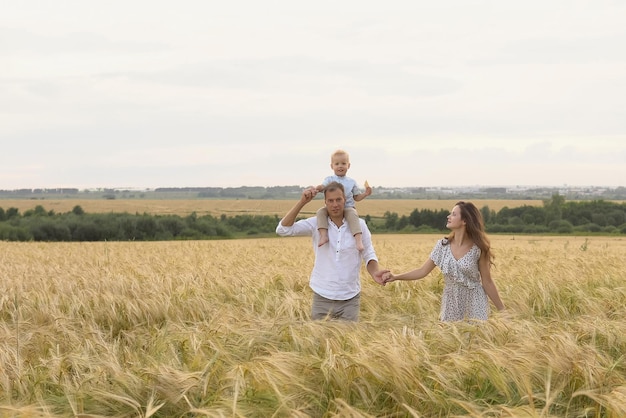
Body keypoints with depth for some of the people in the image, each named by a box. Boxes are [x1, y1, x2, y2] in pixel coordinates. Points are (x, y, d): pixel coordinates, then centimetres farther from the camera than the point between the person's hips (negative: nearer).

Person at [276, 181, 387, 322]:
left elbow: (368, 255, 5)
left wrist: (375, 272, -18)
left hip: (350, 299, 0)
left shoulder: (359, 225, 0)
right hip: (322, 296, 0)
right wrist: (302, 202, -17)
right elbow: (283, 230, -10)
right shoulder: (316, 224, -2)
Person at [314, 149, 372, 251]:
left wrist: (366, 194, -1)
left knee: (352, 214, -36)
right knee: (321, 211, -28)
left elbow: (357, 197, 18)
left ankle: (359, 240, -48)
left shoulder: (351, 182, 13)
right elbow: (322, 186, -11)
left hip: (348, 207, -1)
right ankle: (323, 235, -38)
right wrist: (318, 188, -36)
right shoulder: (330, 179, 8)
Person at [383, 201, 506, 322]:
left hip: (474, 302, -3)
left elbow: (487, 282, -4)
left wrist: (502, 310, -3)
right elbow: (423, 271, 3)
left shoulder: (478, 248, -12)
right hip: (451, 302, 3)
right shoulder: (443, 245, -3)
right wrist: (396, 277, -7)